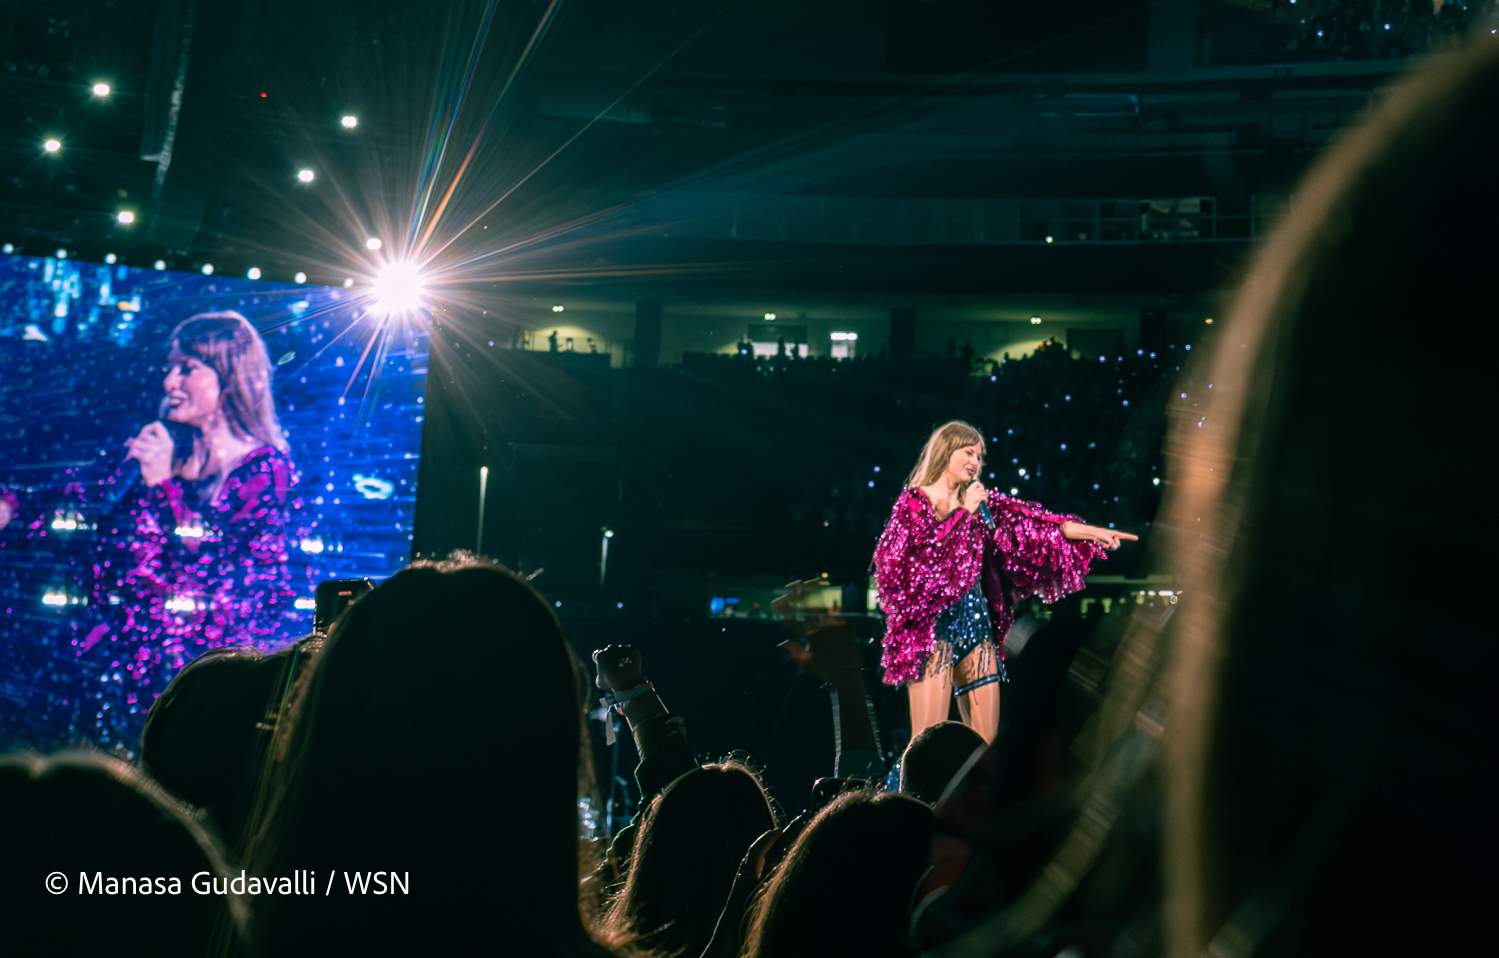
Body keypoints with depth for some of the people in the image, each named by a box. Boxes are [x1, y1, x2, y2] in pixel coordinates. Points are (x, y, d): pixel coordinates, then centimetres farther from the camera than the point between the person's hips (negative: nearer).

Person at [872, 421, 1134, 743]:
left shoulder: (980, 502, 15)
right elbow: (920, 553, -15)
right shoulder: (913, 502, 1)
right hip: (932, 625, -6)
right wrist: (962, 513, -10)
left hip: (976, 624, 6)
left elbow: (1030, 521, 9)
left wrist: (1093, 532, 1)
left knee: (987, 741, 4)